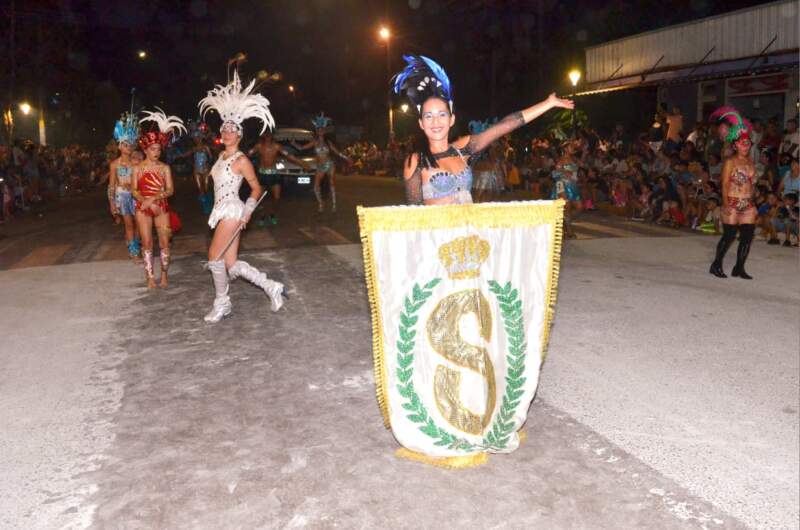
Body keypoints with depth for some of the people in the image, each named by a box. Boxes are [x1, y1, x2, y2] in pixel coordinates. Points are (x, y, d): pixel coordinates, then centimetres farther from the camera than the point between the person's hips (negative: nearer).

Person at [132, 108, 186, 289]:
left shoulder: (165, 168, 1)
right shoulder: (138, 168, 0)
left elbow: (170, 190, -7)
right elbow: (134, 190, -4)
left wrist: (154, 198, -21)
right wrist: (146, 201, -21)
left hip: (162, 208, 1)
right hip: (143, 209, 0)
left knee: (164, 242, 1)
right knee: (147, 243, 2)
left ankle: (164, 274, 17)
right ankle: (150, 277, 9)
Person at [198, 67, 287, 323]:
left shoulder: (241, 160, -9)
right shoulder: (221, 156, 13)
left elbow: (256, 187, -6)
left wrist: (247, 211, -14)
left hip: (232, 212, -8)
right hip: (221, 213, 8)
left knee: (214, 257, -7)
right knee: (232, 265, 5)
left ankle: (221, 303, 9)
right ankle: (271, 287, 16)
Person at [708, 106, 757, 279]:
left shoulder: (750, 162, 13)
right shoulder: (730, 162, -5)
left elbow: (752, 184, 17)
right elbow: (725, 184, -10)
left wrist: (754, 204, 14)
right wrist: (726, 204, -18)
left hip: (748, 204, 6)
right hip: (733, 203, -6)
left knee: (748, 235, 2)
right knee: (729, 235, -5)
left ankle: (739, 268, 10)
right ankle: (716, 265, 9)